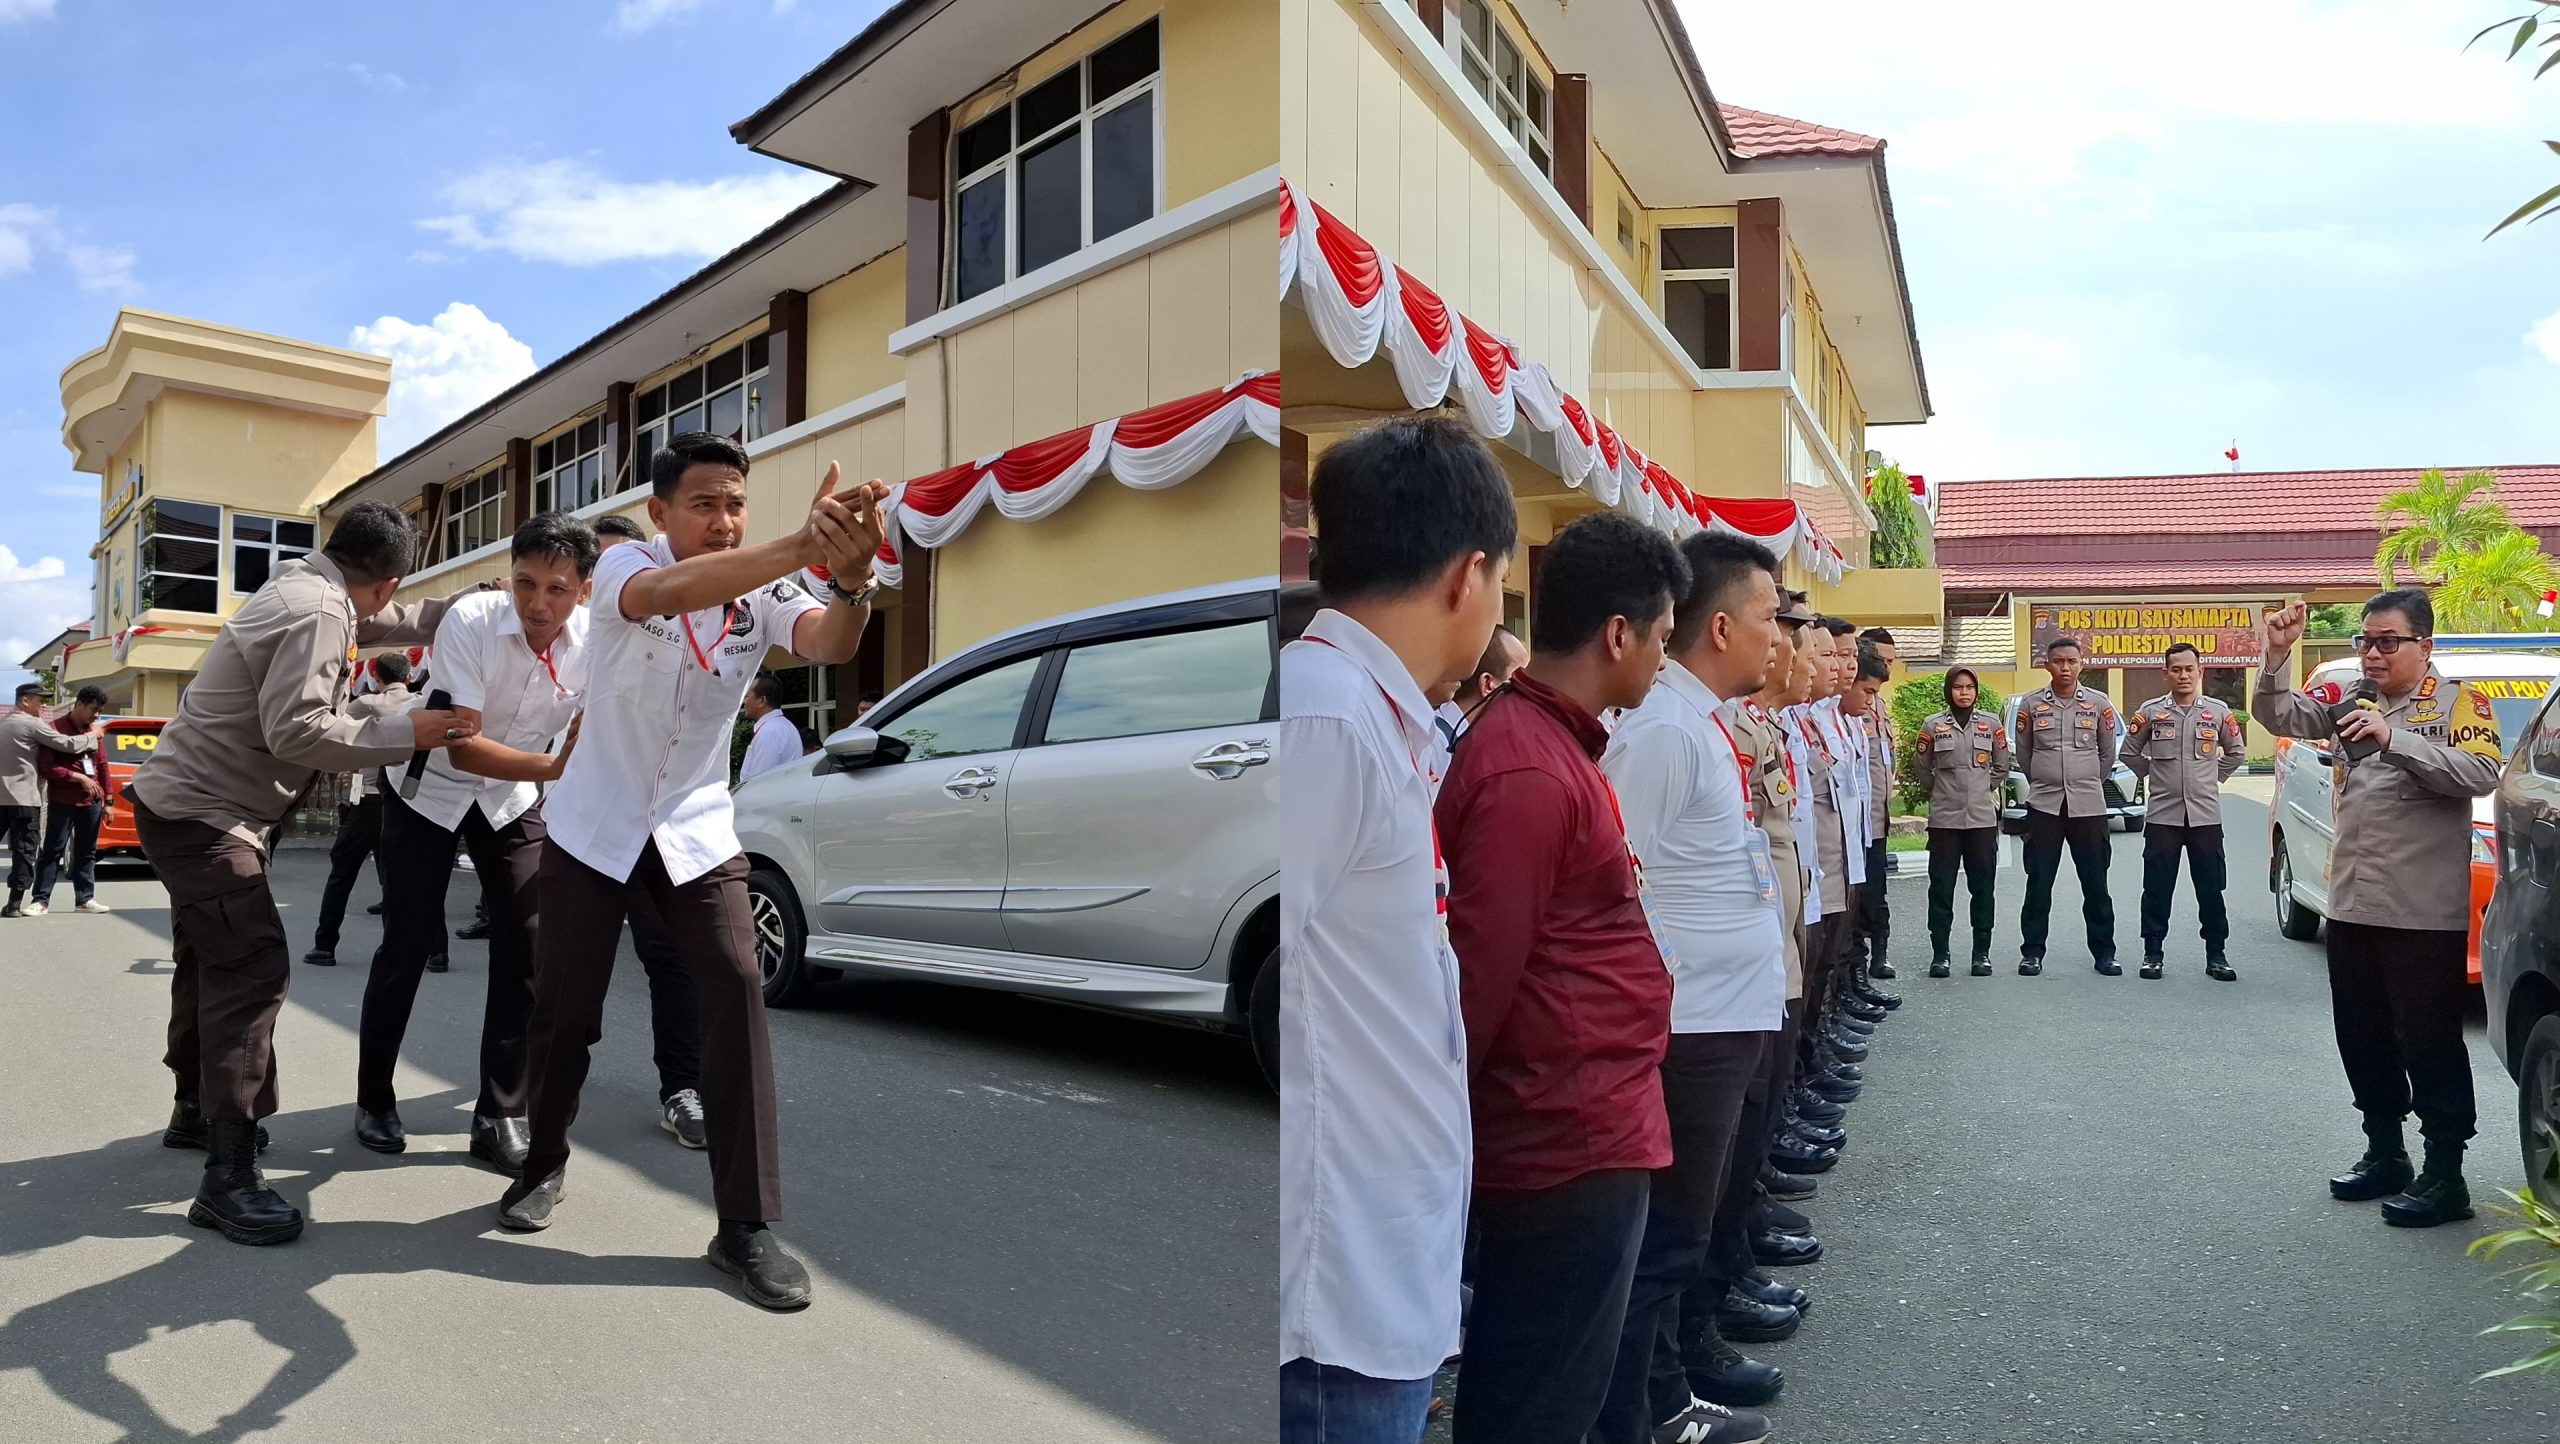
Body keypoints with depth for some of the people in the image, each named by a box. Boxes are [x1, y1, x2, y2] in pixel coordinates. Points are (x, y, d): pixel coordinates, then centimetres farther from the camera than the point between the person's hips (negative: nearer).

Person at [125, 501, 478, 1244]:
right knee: (253, 967, -17)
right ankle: (227, 1177, -17)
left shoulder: (306, 587, 7)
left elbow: (394, 622, 20)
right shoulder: (315, 614, -24)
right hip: (199, 813, -11)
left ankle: (196, 1110, 40)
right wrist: (406, 732, -25)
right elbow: (298, 733, -29)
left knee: (211, 960, 22)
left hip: (191, 803, 11)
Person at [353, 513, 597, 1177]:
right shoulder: (470, 621, -29)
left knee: (527, 945, -6)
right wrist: (555, 767, -44)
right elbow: (462, 747, -33)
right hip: (429, 788, -2)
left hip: (512, 798, 3)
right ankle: (374, 1100, 24)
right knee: (406, 946, 2)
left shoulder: (597, 641, -20)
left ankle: (501, 1116, 5)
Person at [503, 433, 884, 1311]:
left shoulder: (763, 592, -8)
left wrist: (851, 579, -56)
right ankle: (544, 1164, 35)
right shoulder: (626, 566, -14)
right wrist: (805, 545, -57)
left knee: (738, 990, -15)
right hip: (593, 828, -1)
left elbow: (829, 644, -31)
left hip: (696, 832, 1)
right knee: (563, 1008, 4)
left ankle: (747, 1226, -8)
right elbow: (669, 594, -41)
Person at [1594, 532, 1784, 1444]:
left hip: (1731, 1019, 10)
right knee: (1662, 1239, 2)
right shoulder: (1662, 727, -19)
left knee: (1681, 1226, 20)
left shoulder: (1707, 721, 11)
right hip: (1691, 1029, -10)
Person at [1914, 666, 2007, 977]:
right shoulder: (1933, 725, 0)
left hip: (1983, 818, 1)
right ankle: (1939, 954, 7)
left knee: (1982, 888, 5)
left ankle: (1982, 952, 14)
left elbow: (2002, 766, 14)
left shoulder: (1991, 724, 5)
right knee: (1941, 888, 0)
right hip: (1944, 818, -1)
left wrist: (1984, 789, 11)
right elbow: (1922, 767, 8)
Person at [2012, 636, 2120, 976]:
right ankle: (2032, 952, 11)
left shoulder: (2099, 705, 2)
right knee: (2038, 884, 3)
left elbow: (2108, 754, 13)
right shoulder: (2031, 704, 1)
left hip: (2088, 806, 1)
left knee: (2096, 884, 6)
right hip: (2044, 806, 0)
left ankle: (2104, 952, 17)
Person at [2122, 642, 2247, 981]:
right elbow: (2129, 752, 10)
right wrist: (2154, 775, 5)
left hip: (2205, 815, 1)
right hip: (2162, 814, -1)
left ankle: (2216, 954, 14)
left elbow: (2237, 753, 18)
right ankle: (2153, 953, 11)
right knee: (2157, 889, 3)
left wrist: (2215, 777, 8)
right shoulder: (2150, 711, 0)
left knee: (2211, 889, 5)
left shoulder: (2218, 712, 4)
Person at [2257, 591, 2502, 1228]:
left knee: (2430, 1043, 0)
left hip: (2425, 911, -6)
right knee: (2363, 1039, 14)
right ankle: (2384, 1153, 28)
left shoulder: (2459, 702, -5)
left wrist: (2395, 738, -29)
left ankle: (2444, 1176, 10)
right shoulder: (2350, 700, 12)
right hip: (2352, 905, 6)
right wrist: (2277, 655, -11)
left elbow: (2482, 773, -19)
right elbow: (2279, 716, 3)